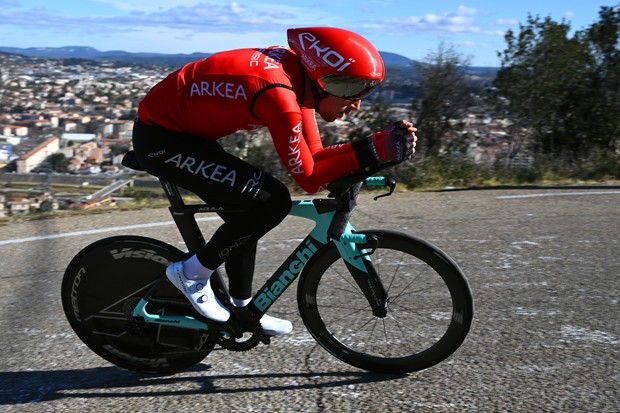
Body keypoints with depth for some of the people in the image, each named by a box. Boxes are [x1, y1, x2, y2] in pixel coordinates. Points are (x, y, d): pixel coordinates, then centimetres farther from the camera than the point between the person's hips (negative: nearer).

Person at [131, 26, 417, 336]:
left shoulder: (299, 76, -2)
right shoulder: (279, 93, -29)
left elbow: (313, 157, 1)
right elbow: (309, 178, -21)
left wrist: (380, 143, -9)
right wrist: (373, 152, -22)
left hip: (181, 129, 10)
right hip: (160, 139, -10)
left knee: (247, 212, 14)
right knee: (272, 201, -16)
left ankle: (243, 310, 27)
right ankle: (191, 274, 0)